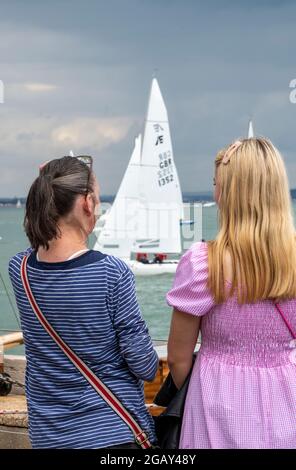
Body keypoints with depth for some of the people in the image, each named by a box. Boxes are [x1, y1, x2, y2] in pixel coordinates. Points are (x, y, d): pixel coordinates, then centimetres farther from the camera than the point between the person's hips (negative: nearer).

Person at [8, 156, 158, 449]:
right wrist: (150, 369, 7)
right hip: (114, 429, -4)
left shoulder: (18, 269, -8)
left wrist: (50, 185, 7)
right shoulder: (112, 273, -21)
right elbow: (144, 365, -16)